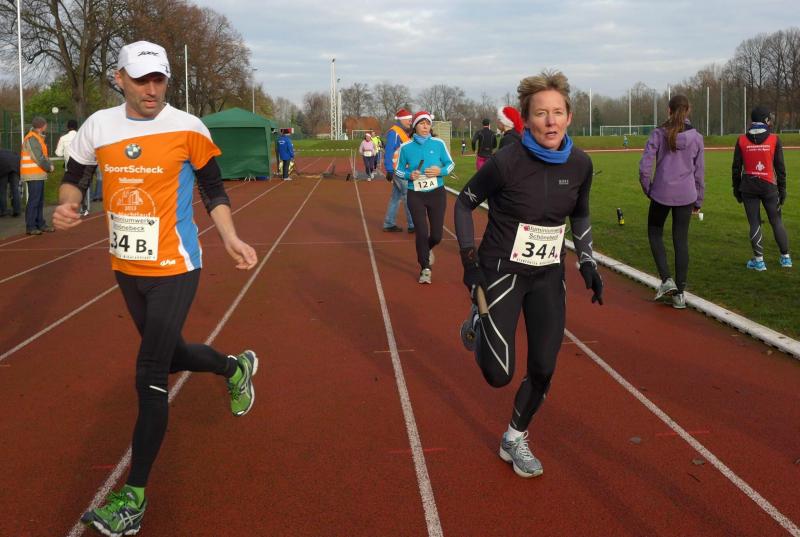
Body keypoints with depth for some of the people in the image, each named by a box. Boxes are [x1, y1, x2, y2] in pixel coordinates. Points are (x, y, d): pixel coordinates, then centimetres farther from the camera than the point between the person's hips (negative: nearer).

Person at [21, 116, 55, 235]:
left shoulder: (38, 138, 17)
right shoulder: (32, 139, -15)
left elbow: (43, 155, 18)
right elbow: (38, 158, -19)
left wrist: (50, 164, 2)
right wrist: (49, 167, -8)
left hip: (38, 175, 10)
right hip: (34, 175, -10)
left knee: (40, 201, 14)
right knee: (33, 201, -8)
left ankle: (40, 224, 20)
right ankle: (30, 227, -6)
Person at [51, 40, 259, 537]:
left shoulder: (188, 129, -10)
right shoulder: (98, 127, 0)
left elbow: (213, 189, 0)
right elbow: (75, 176, 13)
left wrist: (231, 239, -14)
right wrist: (68, 203, -9)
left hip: (173, 268, -5)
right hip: (127, 268, 5)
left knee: (150, 375, -8)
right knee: (167, 352, 20)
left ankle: (135, 495, 1)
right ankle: (235, 368, 51)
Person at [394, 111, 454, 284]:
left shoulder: (438, 144, -3)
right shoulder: (406, 147, -3)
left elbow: (450, 164, 6)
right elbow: (398, 170, 6)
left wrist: (440, 171, -15)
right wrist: (409, 175, -15)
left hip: (437, 193, 1)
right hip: (415, 195, -1)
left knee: (436, 235, 3)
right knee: (422, 232, -8)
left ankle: (427, 249, 40)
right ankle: (425, 269, 10)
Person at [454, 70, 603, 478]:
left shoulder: (580, 164, -6)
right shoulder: (506, 162, -20)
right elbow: (464, 202, -5)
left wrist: (587, 262, 5)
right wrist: (469, 257, -11)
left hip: (549, 276, 4)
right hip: (502, 272, -4)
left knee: (543, 370, 4)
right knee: (499, 375, -5)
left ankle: (514, 440, 29)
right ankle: (478, 324, 29)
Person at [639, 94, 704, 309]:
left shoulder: (659, 134, -5)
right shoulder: (696, 137, 1)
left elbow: (645, 167, -9)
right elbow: (699, 172, 6)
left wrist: (648, 190, 7)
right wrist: (698, 201, 16)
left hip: (661, 194, -2)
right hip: (685, 196, 2)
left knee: (655, 233, 17)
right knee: (681, 241, 8)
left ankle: (666, 280, 1)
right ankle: (680, 293, 11)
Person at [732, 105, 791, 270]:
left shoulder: (742, 140, -2)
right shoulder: (774, 139, -5)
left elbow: (736, 167, 1)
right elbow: (780, 167, -2)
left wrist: (736, 189, 11)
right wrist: (782, 189, 7)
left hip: (749, 187, 0)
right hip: (769, 187, 0)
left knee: (754, 223, 6)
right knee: (776, 221, 12)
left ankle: (759, 260, 6)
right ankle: (785, 257, 19)